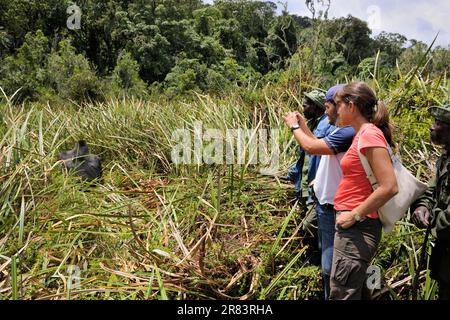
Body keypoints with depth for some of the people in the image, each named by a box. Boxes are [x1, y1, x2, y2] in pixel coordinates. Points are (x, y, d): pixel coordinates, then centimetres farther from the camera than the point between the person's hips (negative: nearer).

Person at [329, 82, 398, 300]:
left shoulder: (369, 134, -16)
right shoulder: (363, 134, 11)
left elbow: (389, 187, -23)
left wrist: (354, 215, -17)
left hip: (357, 228, -10)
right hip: (354, 227, 10)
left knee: (342, 294, -3)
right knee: (356, 291, 21)